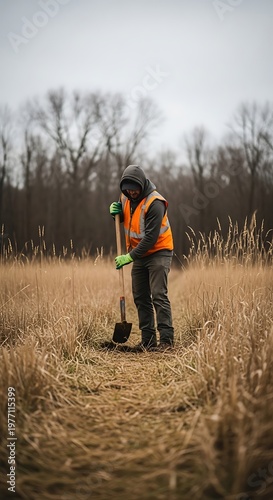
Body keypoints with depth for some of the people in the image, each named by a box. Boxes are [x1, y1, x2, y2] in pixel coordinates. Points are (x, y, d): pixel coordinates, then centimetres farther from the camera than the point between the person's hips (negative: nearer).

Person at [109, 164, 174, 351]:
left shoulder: (155, 203, -23)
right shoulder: (126, 197, 1)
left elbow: (150, 238, -26)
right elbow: (123, 220, 20)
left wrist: (130, 257, -25)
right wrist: (116, 212, -3)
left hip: (159, 252, -8)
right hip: (139, 254, 8)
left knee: (159, 295, -15)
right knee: (140, 297, 7)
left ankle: (166, 339, -12)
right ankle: (148, 339, 12)